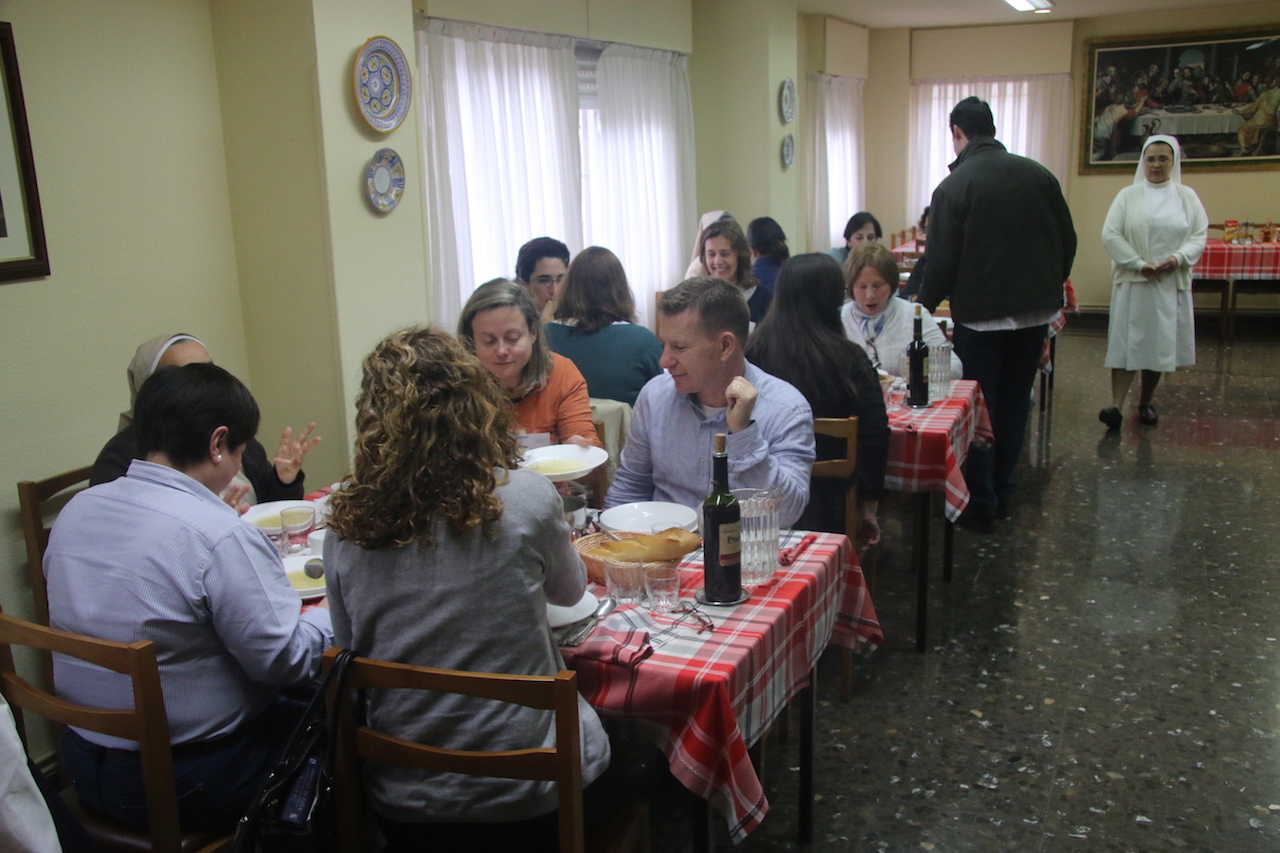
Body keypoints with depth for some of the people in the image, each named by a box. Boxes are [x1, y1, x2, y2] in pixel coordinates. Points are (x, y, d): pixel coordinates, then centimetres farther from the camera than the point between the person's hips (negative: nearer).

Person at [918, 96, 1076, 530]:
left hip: (981, 315, -5)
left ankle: (980, 502, 10)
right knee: (1015, 403, 15)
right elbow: (1067, 240, 9)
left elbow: (941, 261, -12)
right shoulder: (1039, 175, 4)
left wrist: (923, 305, 3)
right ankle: (1003, 491, 24)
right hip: (1035, 311, 5)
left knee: (978, 407, 5)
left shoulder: (954, 187, -12)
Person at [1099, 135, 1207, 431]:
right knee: (1126, 342, -6)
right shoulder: (1128, 195, 2)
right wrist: (1139, 264, -14)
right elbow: (1110, 235, -5)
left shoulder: (1187, 196, 7)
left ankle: (1145, 403, 20)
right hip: (1132, 283, -2)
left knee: (1160, 343, 7)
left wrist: (1178, 258, -16)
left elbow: (1199, 236, 3)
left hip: (1171, 284, 2)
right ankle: (1116, 405, -11)